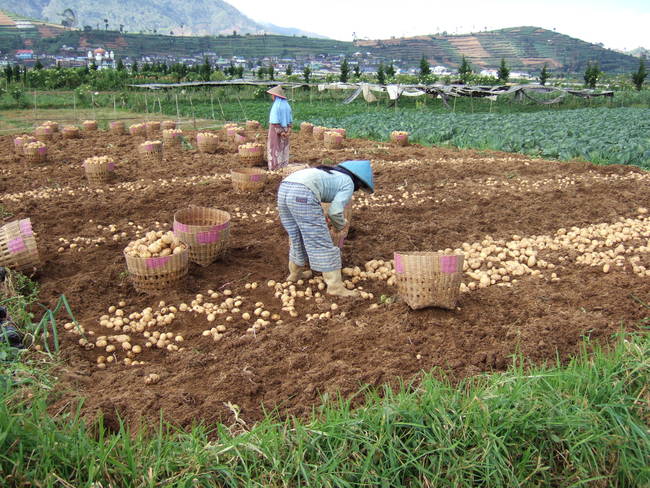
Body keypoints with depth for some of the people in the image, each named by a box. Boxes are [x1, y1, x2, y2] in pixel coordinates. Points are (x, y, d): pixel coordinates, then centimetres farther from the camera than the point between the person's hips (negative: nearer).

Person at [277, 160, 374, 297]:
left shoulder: (332, 174, 34)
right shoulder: (348, 184, 11)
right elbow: (335, 211, -1)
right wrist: (341, 226, 20)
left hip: (284, 188, 8)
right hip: (302, 194, -8)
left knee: (297, 237, 25)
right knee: (321, 242, 0)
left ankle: (295, 273, 41)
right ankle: (335, 286, 3)